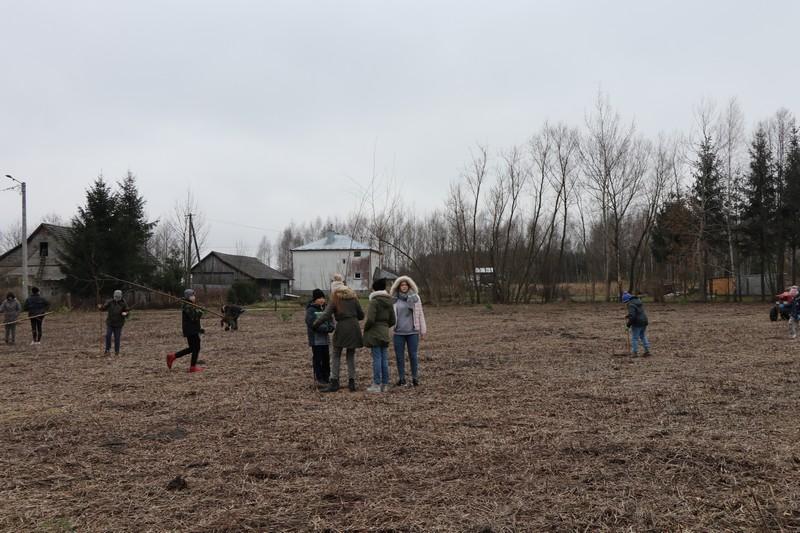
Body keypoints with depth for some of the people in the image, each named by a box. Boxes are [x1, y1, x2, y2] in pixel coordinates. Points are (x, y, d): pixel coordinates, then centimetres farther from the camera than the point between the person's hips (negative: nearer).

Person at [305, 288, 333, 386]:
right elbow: (313, 324, -19)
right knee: (317, 359, -2)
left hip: (325, 339, 7)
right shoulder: (310, 310, -10)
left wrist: (331, 327, -11)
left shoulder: (325, 309, 12)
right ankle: (319, 379, 5)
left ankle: (326, 377, 20)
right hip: (316, 340, -7)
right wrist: (326, 328, -23)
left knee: (326, 359, 11)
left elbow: (330, 320, 12)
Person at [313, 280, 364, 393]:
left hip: (341, 328, -3)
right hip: (354, 328, 3)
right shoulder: (353, 297, 8)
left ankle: (334, 382, 1)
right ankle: (352, 382, 10)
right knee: (351, 355, 11)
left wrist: (315, 324, -5)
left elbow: (326, 315, -11)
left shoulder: (335, 300, -2)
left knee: (336, 356, 5)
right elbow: (361, 315, 9)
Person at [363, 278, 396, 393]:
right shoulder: (389, 302, 9)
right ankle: (385, 384, 13)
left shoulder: (374, 301, -13)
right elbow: (392, 320, 12)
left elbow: (370, 319, -20)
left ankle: (377, 385, -1)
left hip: (375, 334, -7)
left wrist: (365, 328, -3)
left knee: (377, 359, -4)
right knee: (384, 359, 9)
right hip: (385, 334, 7)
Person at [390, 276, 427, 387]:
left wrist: (423, 330, 3)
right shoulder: (394, 299, 2)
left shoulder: (415, 297, 1)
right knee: (399, 356, 6)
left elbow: (420, 314, 4)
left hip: (412, 332, -1)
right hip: (398, 332, 1)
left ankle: (415, 378, 14)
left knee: (413, 355, 3)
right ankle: (401, 378, 17)